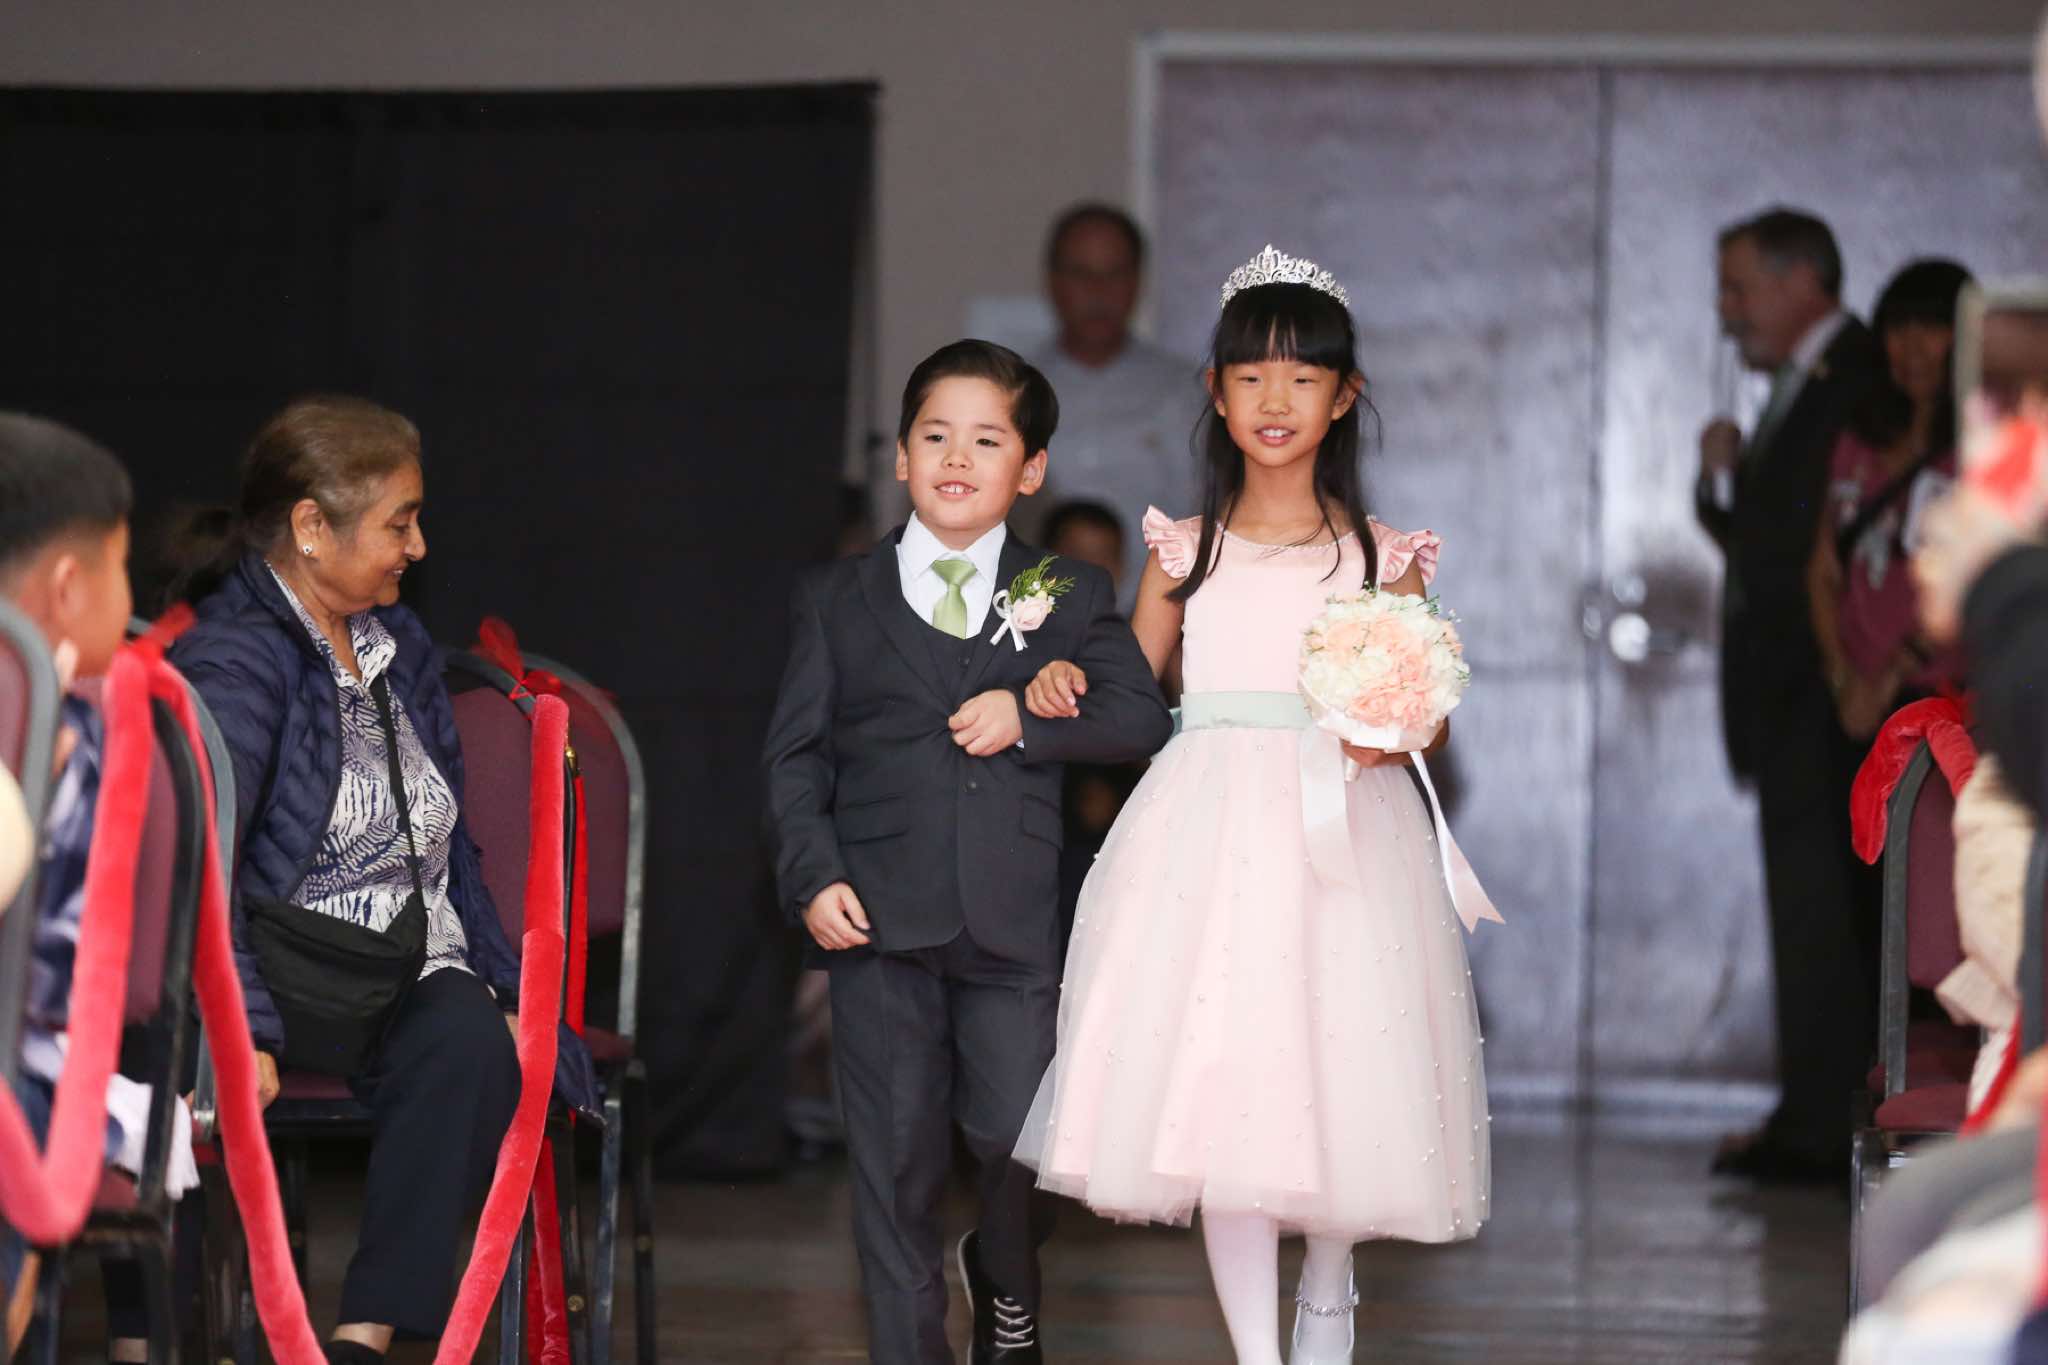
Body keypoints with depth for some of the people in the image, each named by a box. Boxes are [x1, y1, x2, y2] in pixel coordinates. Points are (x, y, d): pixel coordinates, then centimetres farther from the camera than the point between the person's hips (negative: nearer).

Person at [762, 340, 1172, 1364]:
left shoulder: (1070, 596, 11)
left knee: (1020, 1138, -4)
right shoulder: (836, 599, 11)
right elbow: (794, 753, 6)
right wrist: (814, 875, -7)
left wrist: (1031, 719, -12)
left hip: (1016, 925, 0)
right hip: (881, 922, 0)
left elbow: (1143, 719, 2)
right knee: (896, 1159, 2)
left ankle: (1005, 1282, 27)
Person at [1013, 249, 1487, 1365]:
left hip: (1338, 838, -1)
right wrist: (1065, 681, -5)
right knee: (1216, 1089, -6)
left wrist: (1391, 733, -15)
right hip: (1206, 835, 1)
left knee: (1335, 1081, 2)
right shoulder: (1184, 551, 10)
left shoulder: (1381, 559, 6)